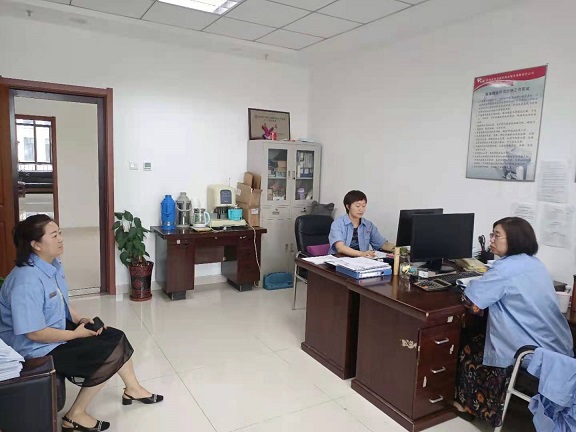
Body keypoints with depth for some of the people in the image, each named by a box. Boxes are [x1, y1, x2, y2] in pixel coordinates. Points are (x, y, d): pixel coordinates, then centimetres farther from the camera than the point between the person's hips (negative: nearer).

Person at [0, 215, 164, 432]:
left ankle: (133, 389, 26)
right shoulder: (26, 282, -30)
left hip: (59, 327, 9)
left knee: (116, 338, 4)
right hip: (38, 349, -9)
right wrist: (76, 334, -19)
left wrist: (81, 319, -2)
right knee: (111, 354, -13)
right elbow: (34, 333, -28)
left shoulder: (53, 265, 0)